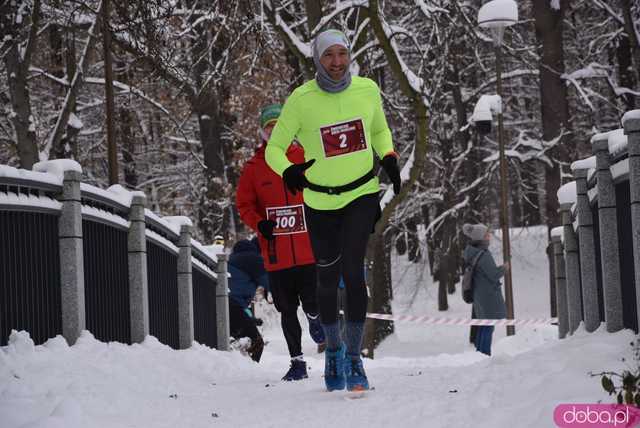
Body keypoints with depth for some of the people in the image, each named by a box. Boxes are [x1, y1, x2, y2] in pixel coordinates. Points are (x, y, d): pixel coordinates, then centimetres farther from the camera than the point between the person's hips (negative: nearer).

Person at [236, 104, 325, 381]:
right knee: (287, 309, 6)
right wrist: (259, 223, -10)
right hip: (276, 253, 1)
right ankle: (297, 361, 17)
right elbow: (244, 205, 8)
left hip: (309, 249, -1)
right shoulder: (254, 167, 4)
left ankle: (314, 318, 30)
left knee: (312, 304, -7)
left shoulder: (306, 158, 2)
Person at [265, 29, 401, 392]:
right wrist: (288, 171, -28)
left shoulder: (367, 90, -6)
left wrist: (389, 158, -5)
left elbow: (380, 130, 14)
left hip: (362, 194, 0)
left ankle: (354, 357, -9)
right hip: (320, 202, 0)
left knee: (352, 270, -18)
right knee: (328, 280, 10)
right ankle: (333, 348, 36)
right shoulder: (301, 100, -13)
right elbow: (274, 148, -7)